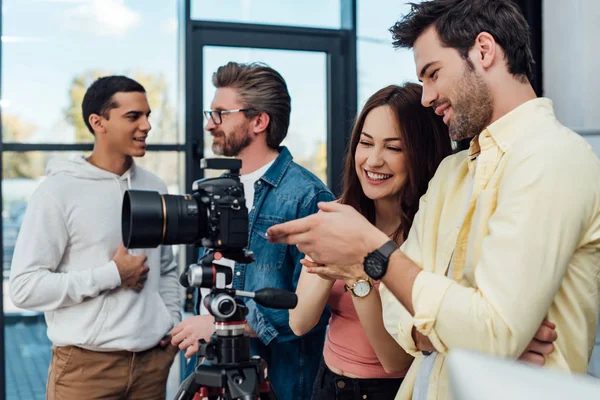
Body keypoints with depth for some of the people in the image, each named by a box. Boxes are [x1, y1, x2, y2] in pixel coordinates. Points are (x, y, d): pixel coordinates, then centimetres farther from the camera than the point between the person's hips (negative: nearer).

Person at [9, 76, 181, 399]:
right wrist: (112, 274, -15)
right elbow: (24, 287, -14)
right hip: (86, 365, -5)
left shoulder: (155, 187, 9)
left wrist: (172, 322, 5)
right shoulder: (58, 192, -9)